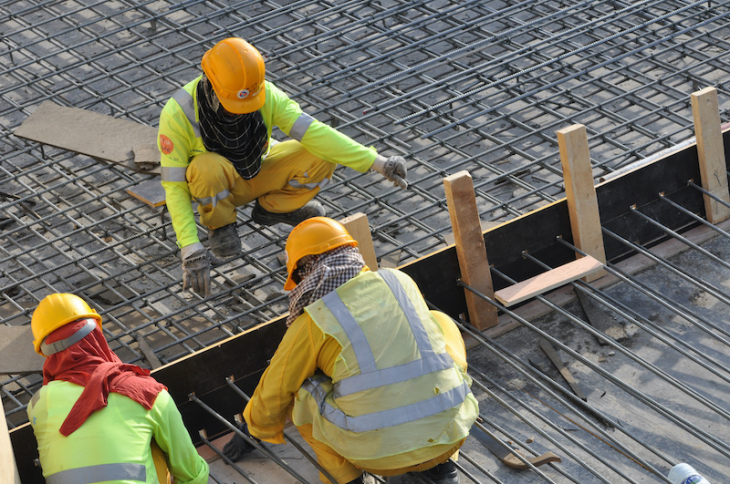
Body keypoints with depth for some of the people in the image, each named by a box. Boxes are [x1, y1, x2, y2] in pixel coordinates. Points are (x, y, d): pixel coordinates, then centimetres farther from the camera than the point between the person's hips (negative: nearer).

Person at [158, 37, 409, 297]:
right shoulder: (178, 114, -34)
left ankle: (270, 208, 8)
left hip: (255, 173, 3)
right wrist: (190, 249, -40)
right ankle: (220, 224, -6)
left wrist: (377, 162, -39)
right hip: (215, 186, -3)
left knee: (323, 156, -19)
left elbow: (313, 133, -30)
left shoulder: (265, 95, -26)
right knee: (208, 167, -40)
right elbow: (175, 187, -30)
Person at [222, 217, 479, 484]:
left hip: (381, 452, -2)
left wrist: (251, 429, 36)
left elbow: (274, 392, 15)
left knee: (301, 387, 21)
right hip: (448, 433, 2)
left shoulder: (311, 324, 1)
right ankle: (439, 460, 21)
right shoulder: (399, 282, 12)